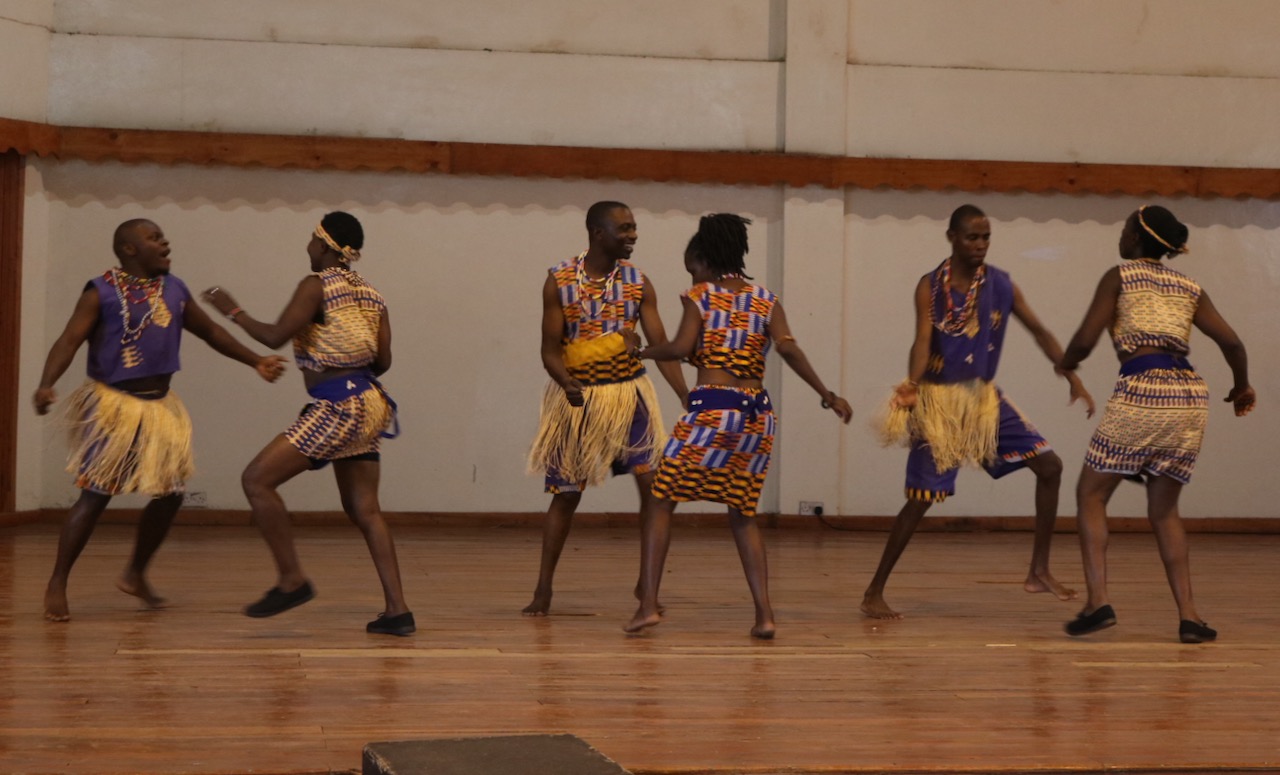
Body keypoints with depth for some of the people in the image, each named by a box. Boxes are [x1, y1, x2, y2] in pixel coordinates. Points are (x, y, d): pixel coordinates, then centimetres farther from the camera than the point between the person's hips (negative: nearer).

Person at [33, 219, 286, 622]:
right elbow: (68, 341, -17)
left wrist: (256, 361, 15)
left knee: (169, 494, 7)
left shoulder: (174, 290, 10)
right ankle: (56, 585, 6)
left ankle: (135, 575, 27)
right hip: (114, 404, -6)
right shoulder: (101, 293, -9)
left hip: (160, 404, 6)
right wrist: (47, 384, -33)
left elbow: (211, 331, 21)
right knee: (95, 496, -7)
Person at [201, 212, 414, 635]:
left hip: (337, 407, -9)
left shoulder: (317, 285, -7)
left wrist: (233, 310, 0)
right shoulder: (371, 294, 15)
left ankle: (292, 580, -4)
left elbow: (275, 336, -13)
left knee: (256, 479, -5)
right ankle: (397, 610, 6)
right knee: (364, 510, 10)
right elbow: (383, 360, 13)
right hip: (367, 404, 9)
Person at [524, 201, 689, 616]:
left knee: (651, 481, -12)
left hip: (628, 391, 1)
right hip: (577, 395, -1)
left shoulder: (638, 283, -2)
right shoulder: (559, 281, -7)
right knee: (565, 494, 5)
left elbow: (661, 346, -5)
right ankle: (543, 589, 17)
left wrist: (686, 397, -17)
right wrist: (567, 384, -27)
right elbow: (550, 350, -7)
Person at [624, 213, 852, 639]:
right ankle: (764, 614, 4)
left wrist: (642, 351, 6)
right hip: (757, 414, 5)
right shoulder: (767, 300, 12)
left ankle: (648, 603, -4)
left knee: (660, 501, 6)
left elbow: (681, 347, -11)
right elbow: (787, 347, -3)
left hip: (711, 409, -4)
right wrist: (828, 395, -3)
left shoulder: (700, 297, 3)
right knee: (743, 515, 16)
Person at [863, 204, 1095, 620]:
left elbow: (1039, 332, 4)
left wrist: (1073, 380, -3)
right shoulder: (930, 287, -10)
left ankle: (1039, 570, 10)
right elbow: (923, 341, -21)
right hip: (939, 400, -5)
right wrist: (912, 384, -40)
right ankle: (874, 592, 5)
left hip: (985, 398, 5)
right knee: (920, 500, -7)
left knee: (1050, 465, -2)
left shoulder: (1000, 284, 2)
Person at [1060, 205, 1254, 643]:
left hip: (1141, 392, -5)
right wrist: (1241, 388, 26)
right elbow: (1231, 343, 8)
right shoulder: (1189, 288, 18)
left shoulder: (1120, 276, 6)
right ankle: (1188, 615, 7)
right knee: (1164, 510, 17)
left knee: (1090, 495, 9)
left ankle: (1098, 600, -8)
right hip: (1189, 396, 5)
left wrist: (1066, 362, 21)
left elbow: (1085, 341, -1)